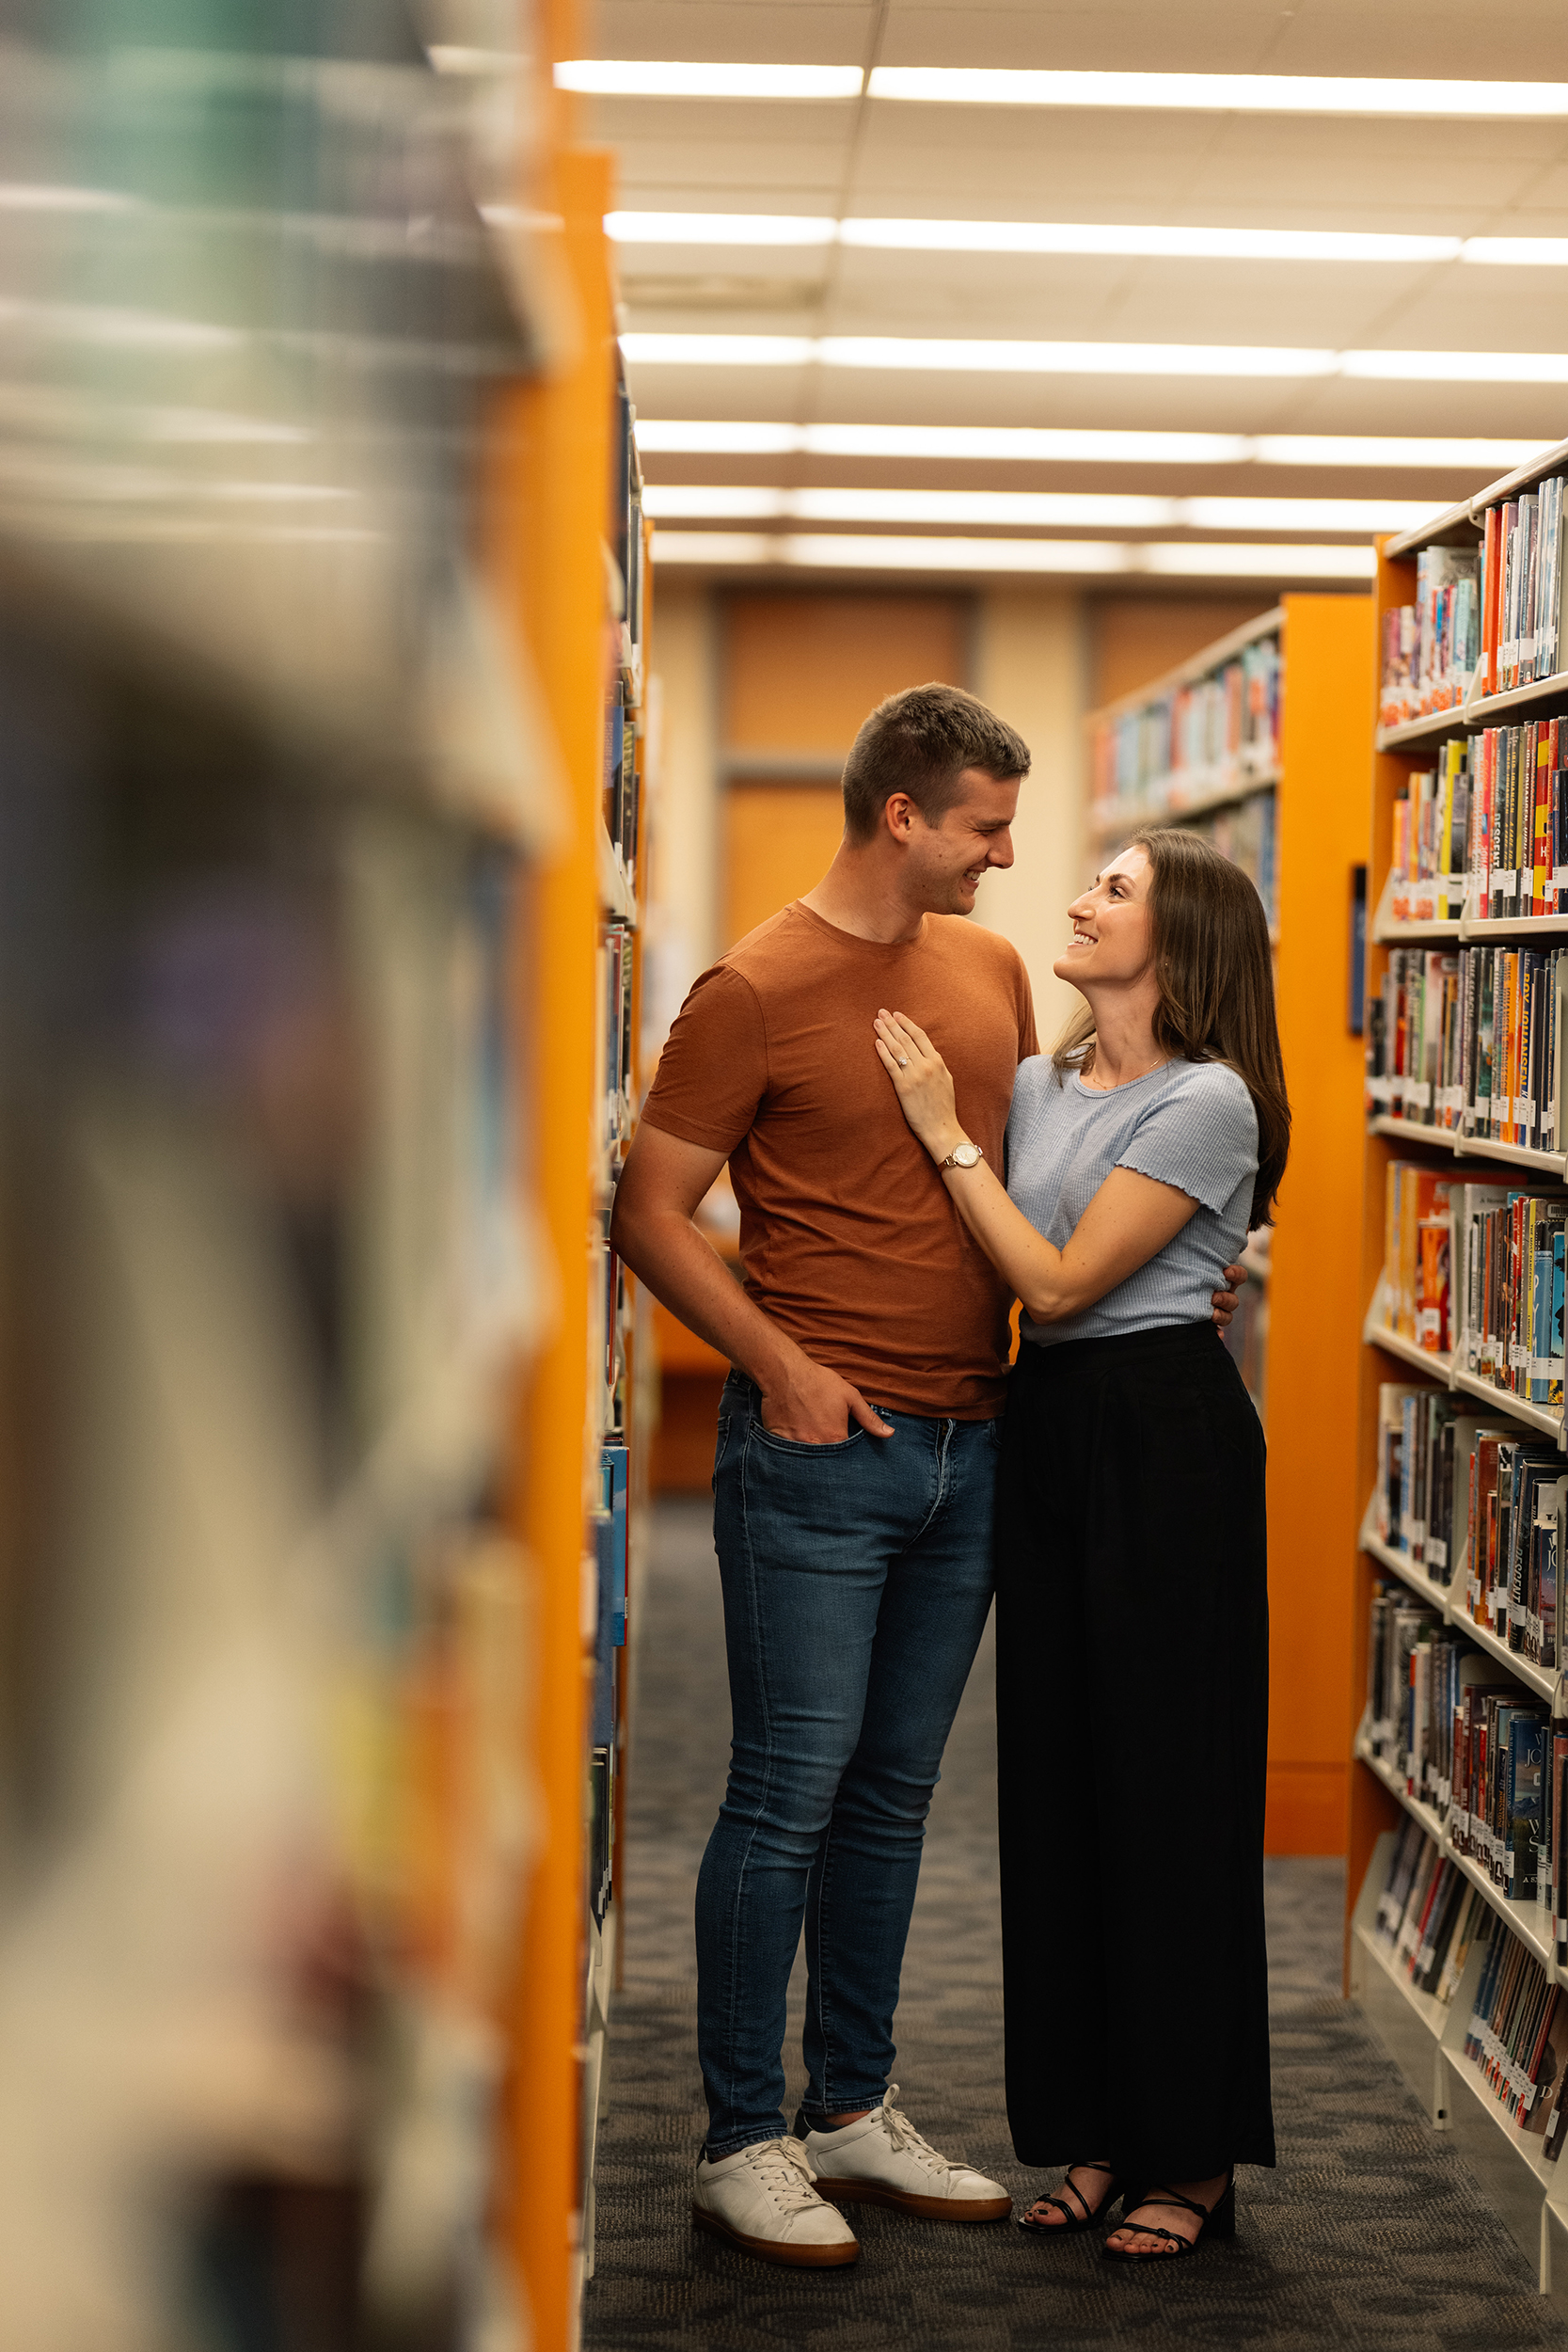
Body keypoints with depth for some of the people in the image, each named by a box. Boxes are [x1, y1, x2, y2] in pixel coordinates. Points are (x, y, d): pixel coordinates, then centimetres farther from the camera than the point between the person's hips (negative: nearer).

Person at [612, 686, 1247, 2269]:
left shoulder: (991, 968, 11)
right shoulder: (757, 990, -9)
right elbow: (648, 1211, -8)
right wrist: (779, 1364, -16)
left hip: (968, 1441, 7)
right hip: (821, 1445, -6)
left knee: (891, 1794, 13)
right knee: (790, 1792, -3)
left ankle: (853, 2112, 24)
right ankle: (741, 2145, 7)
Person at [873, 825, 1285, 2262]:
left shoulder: (1206, 1101, -12)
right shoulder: (1036, 1084, 11)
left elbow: (1060, 1281, -16)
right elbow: (998, 1275, 13)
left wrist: (949, 1134, -11)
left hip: (1164, 1438, -8)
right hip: (1044, 1427, 8)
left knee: (1168, 1780, -1)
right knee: (1056, 1769, 9)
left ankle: (1194, 2157, 10)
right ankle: (1098, 2134, 20)